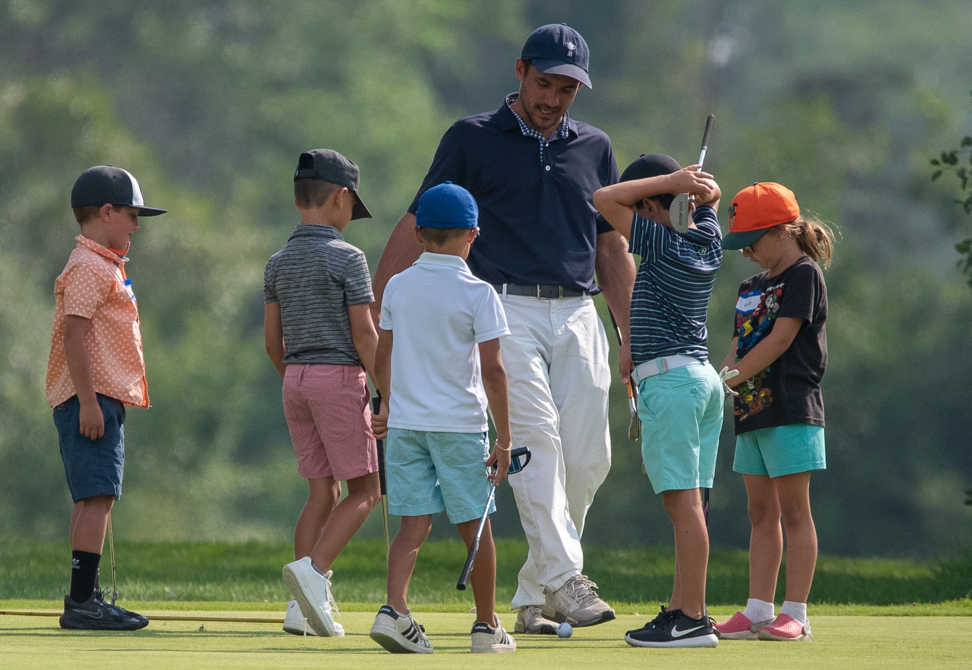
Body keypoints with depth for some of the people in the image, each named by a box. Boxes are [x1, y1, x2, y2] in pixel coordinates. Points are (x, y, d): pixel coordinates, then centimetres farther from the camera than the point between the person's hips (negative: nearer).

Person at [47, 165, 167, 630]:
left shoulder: (105, 268, 22)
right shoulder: (87, 268, -11)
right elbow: (74, 334, -19)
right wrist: (88, 401, -23)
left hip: (103, 401, 11)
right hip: (91, 399, -11)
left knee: (93, 499, 11)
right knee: (97, 496, -15)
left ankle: (86, 600, 15)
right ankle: (81, 602, -18)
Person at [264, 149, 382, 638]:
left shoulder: (278, 263, 9)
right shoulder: (346, 258, -10)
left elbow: (273, 341, 11)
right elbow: (364, 334, -12)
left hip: (295, 379, 7)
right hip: (341, 377, -7)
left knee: (323, 491, 10)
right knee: (364, 490, -1)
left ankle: (306, 605, 3)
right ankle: (314, 569, -21)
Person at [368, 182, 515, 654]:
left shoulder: (398, 287, 4)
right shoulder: (477, 294, -8)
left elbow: (382, 359, 14)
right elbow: (492, 371, -11)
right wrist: (504, 439, -6)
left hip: (405, 421, 3)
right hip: (460, 425, -3)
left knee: (414, 522, 2)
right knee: (474, 526, 8)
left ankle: (394, 610, -18)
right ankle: (486, 627, 16)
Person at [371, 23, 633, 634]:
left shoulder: (594, 147, 16)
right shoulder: (473, 140, 4)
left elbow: (612, 249, 19)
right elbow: (419, 224, 3)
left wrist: (633, 340, 14)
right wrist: (373, 311, -4)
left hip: (578, 317, 4)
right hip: (507, 313, -4)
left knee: (589, 458, -2)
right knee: (537, 439, -19)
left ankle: (533, 596, 9)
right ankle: (564, 579, -25)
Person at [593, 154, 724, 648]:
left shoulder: (664, 244, -12)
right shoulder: (708, 239, 10)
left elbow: (605, 200, -12)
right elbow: (711, 193, 30)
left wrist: (669, 181, -9)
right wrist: (691, 184, 6)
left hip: (670, 379, -9)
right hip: (703, 375, 9)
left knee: (683, 499, -10)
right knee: (686, 501, 10)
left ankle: (693, 619, -12)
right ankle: (681, 609, 12)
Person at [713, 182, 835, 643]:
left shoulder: (804, 276, -7)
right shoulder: (752, 288, 18)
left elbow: (780, 339, -14)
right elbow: (740, 347, 14)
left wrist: (728, 380, -14)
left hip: (790, 409, -8)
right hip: (753, 411, 8)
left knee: (793, 510, -5)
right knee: (761, 513, 7)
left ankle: (795, 614, -5)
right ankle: (758, 610, 8)